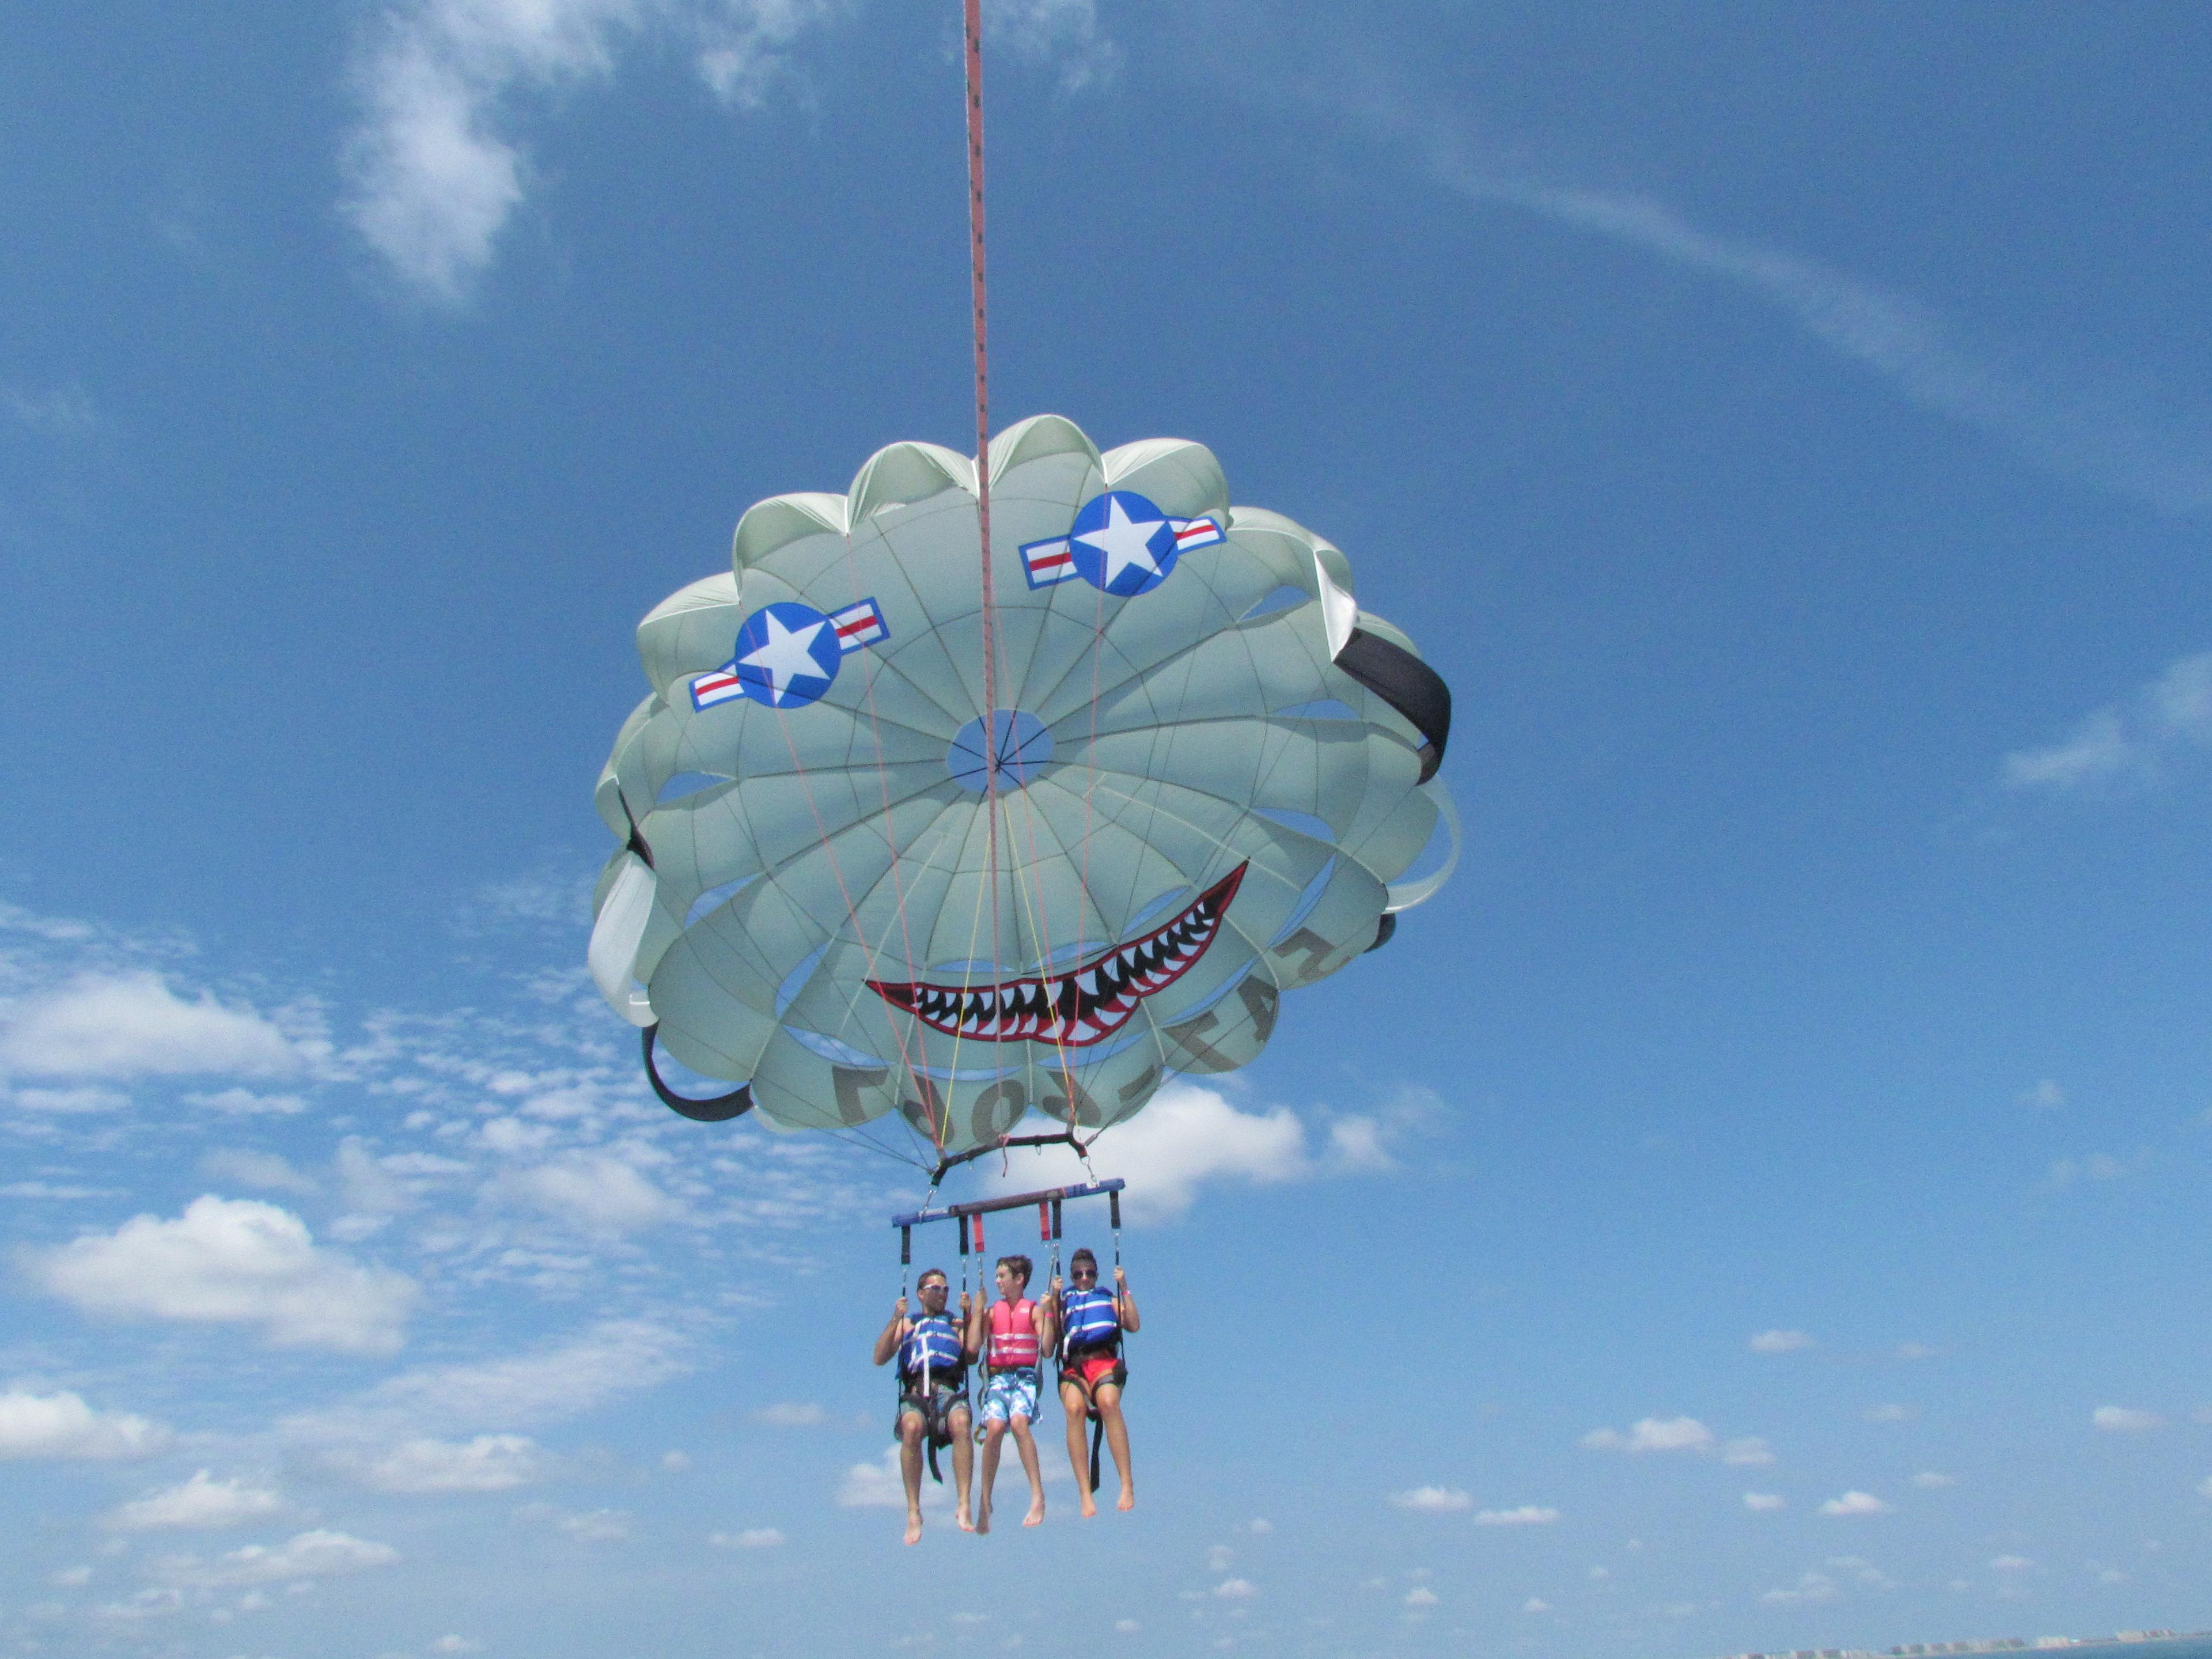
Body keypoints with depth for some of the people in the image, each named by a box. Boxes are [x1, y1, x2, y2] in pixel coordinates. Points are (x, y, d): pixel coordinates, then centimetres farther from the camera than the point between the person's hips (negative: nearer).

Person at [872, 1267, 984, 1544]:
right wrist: (895, 1320, 8)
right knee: (912, 1427, -36)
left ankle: (964, 1508, -38)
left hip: (949, 1388, 0)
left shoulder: (957, 1323, 29)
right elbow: (880, 1359, 16)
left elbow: (973, 1348, 8)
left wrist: (974, 1313, 10)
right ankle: (913, 1513, -30)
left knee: (960, 1423, -36)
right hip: (915, 1389, 0)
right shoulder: (907, 1324, 30)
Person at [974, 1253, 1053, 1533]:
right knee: (995, 1427, -25)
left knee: (1018, 1421, -31)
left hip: (1025, 1376, -2)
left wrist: (1048, 1312, -7)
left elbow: (1046, 1349, -4)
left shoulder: (1034, 1310, 9)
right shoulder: (993, 1312, 17)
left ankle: (1038, 1496, -29)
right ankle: (984, 1502, -15)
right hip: (998, 1376, 2)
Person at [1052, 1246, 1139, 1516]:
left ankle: (1127, 1486, -38)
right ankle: (1085, 1495, -38)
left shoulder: (1109, 1301, 28)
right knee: (1075, 1408, -35)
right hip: (1073, 1366, 0)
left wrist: (1124, 1289, 9)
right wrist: (1054, 1300, 5)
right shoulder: (1064, 1303, 28)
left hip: (1104, 1361, 0)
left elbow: (1133, 1325, 11)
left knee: (1108, 1402, -37)